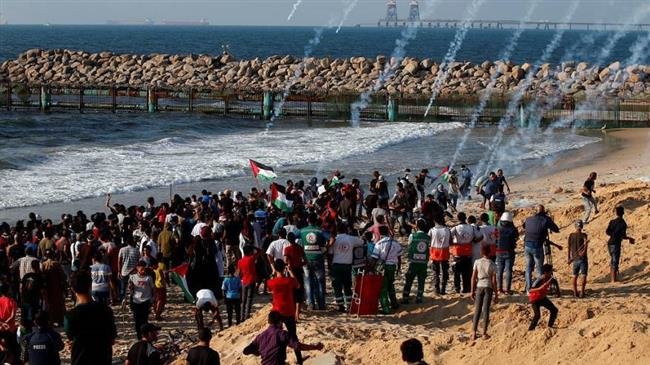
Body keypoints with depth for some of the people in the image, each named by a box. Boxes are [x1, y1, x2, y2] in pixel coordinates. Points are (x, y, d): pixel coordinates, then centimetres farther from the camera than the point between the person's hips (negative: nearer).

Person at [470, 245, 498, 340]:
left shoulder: (477, 262, -2)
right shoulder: (492, 264, -5)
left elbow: (473, 277, -2)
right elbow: (494, 280, -4)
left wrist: (472, 290, 7)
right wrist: (496, 294, 3)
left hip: (479, 287, 1)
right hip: (488, 287, -1)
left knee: (477, 310, 8)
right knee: (486, 310, 3)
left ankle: (474, 332, 4)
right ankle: (484, 333, 4)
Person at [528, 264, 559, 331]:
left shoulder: (549, 278, -9)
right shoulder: (539, 280, -31)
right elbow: (531, 290, -34)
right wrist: (540, 288, -45)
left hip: (542, 297, 8)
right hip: (535, 299, -8)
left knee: (554, 310, 6)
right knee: (537, 315, -21)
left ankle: (550, 326, 19)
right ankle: (530, 329, -9)